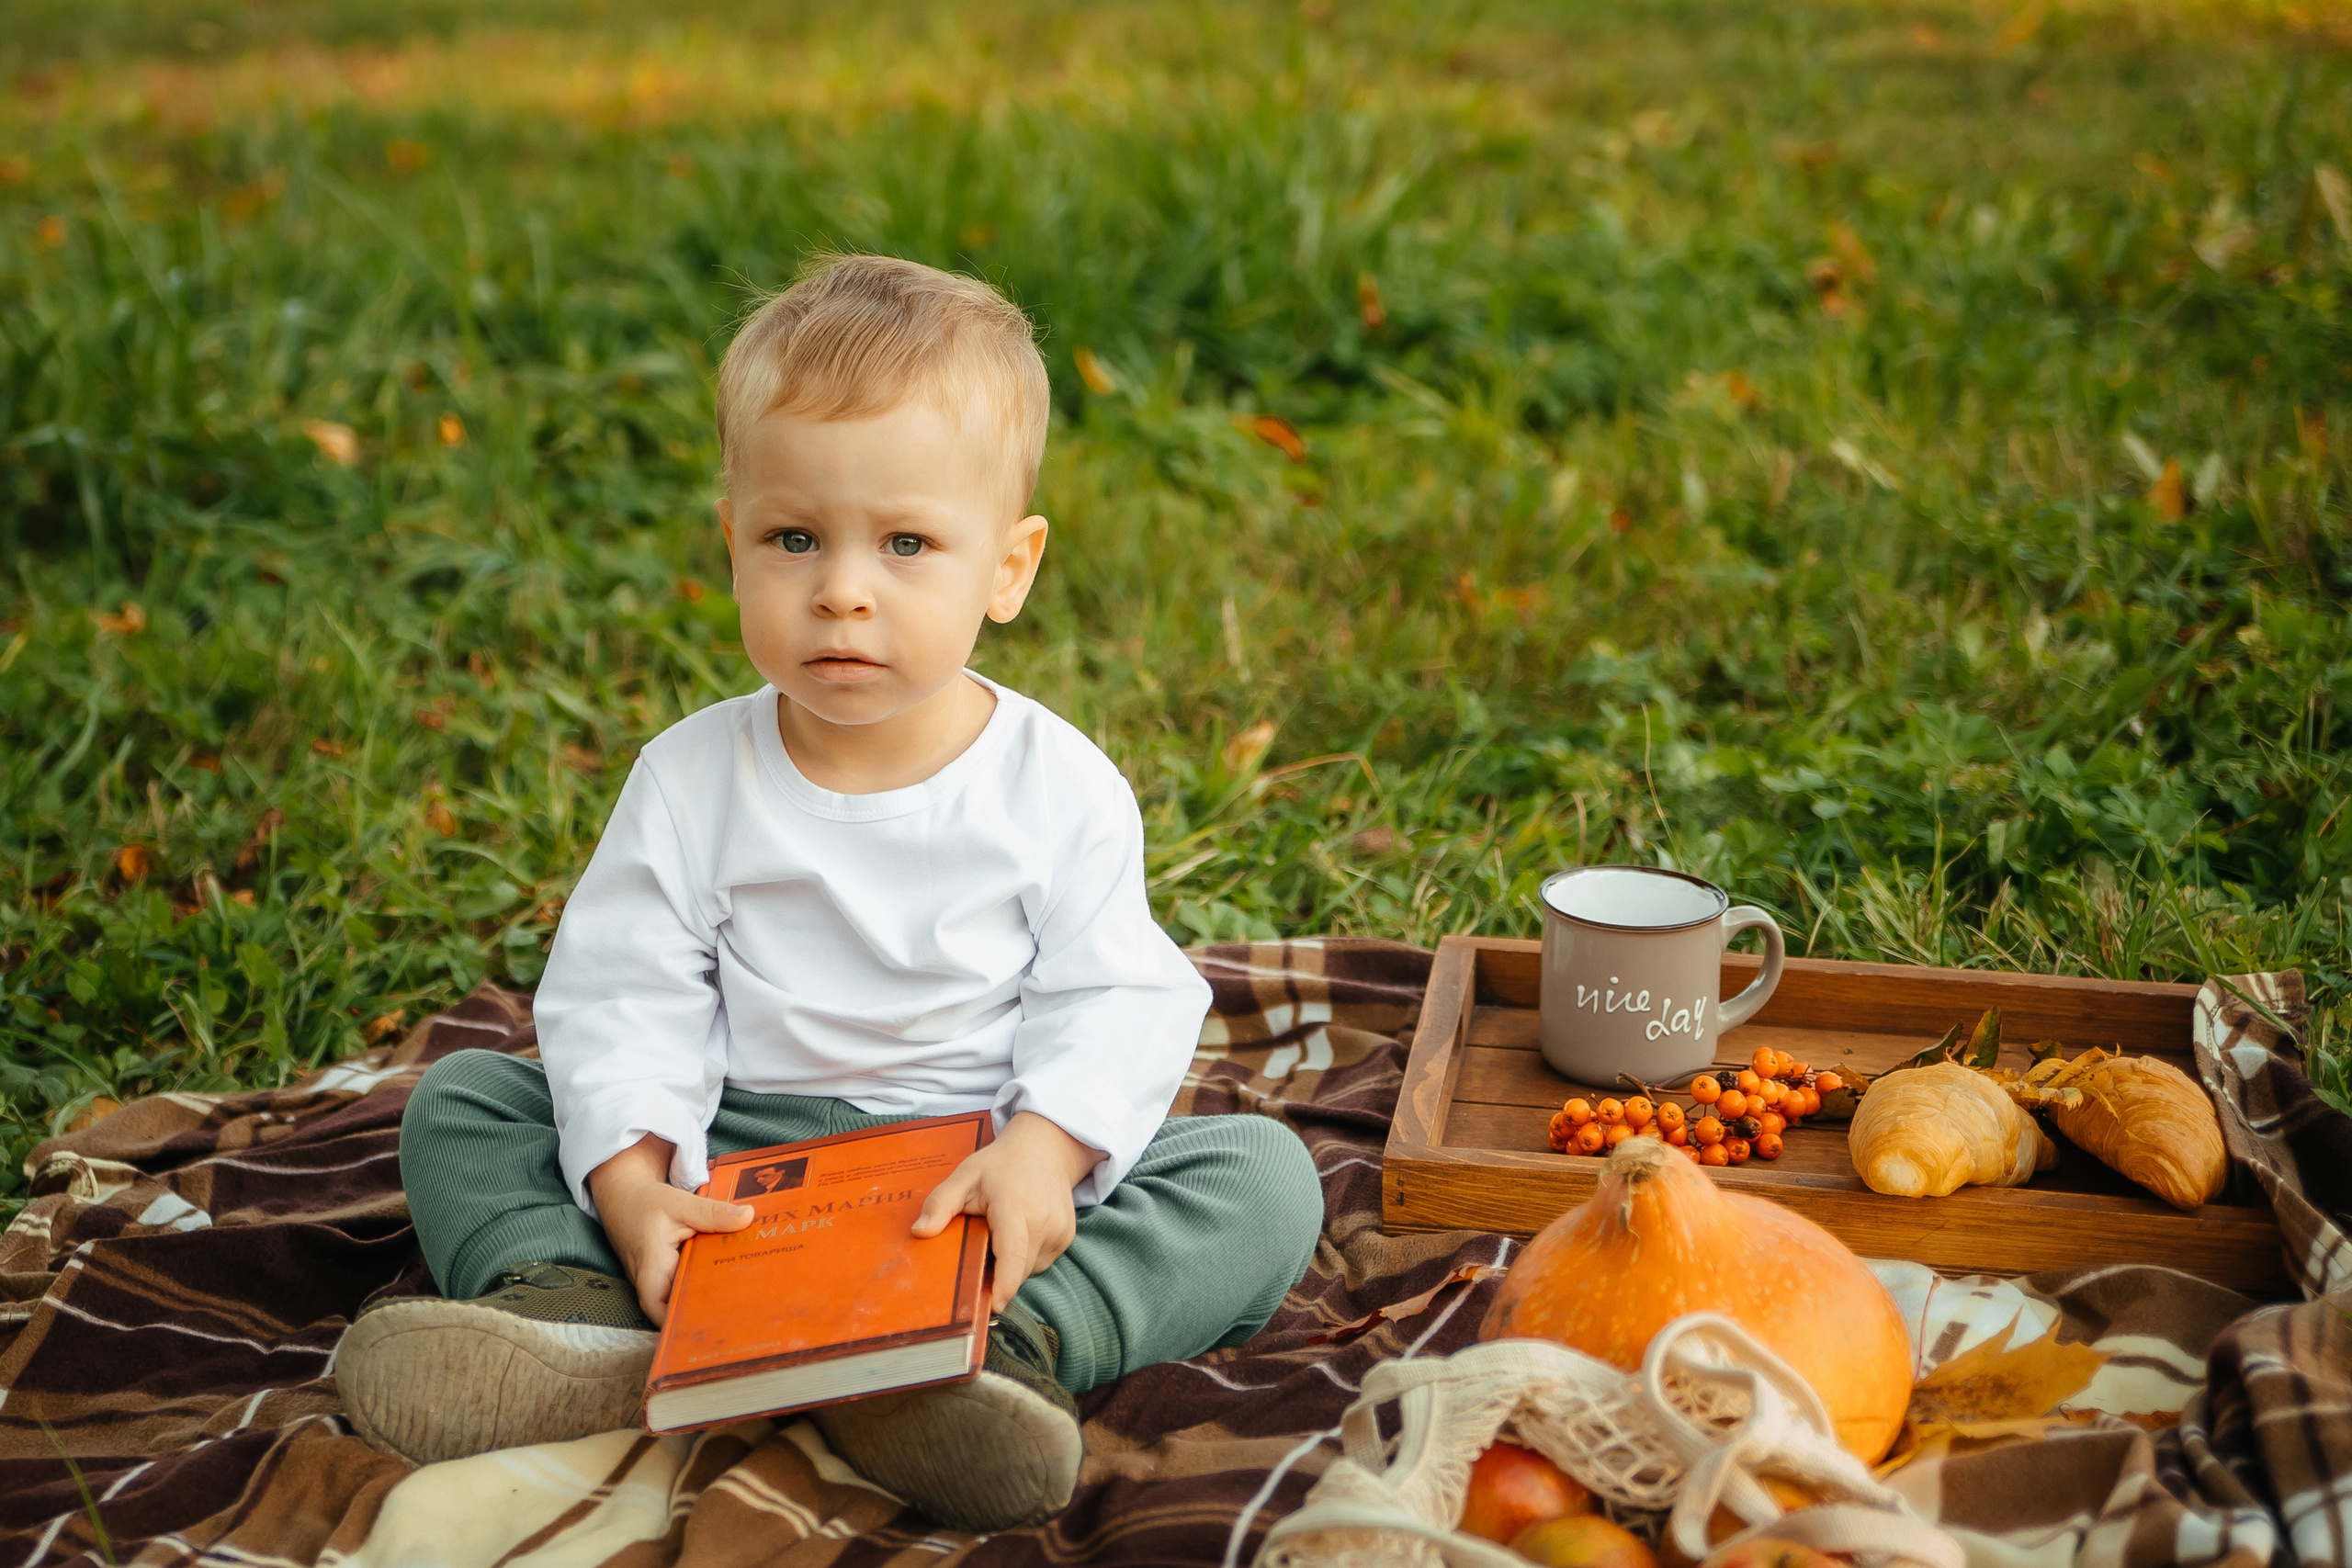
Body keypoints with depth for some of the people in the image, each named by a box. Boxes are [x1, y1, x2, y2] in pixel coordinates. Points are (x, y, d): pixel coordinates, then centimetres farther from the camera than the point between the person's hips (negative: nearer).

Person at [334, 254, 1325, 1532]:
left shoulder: (1060, 788, -7)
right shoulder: (692, 781, -3)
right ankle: (582, 1328, -33)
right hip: (733, 1166, 2)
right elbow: (621, 997, -5)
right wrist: (630, 1180, -22)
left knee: (1265, 1177, -22)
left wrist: (1046, 1147, -28)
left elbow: (1114, 1001, -9)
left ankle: (1000, 1347, -42)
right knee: (460, 1102, -7)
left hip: (976, 1181, -1)